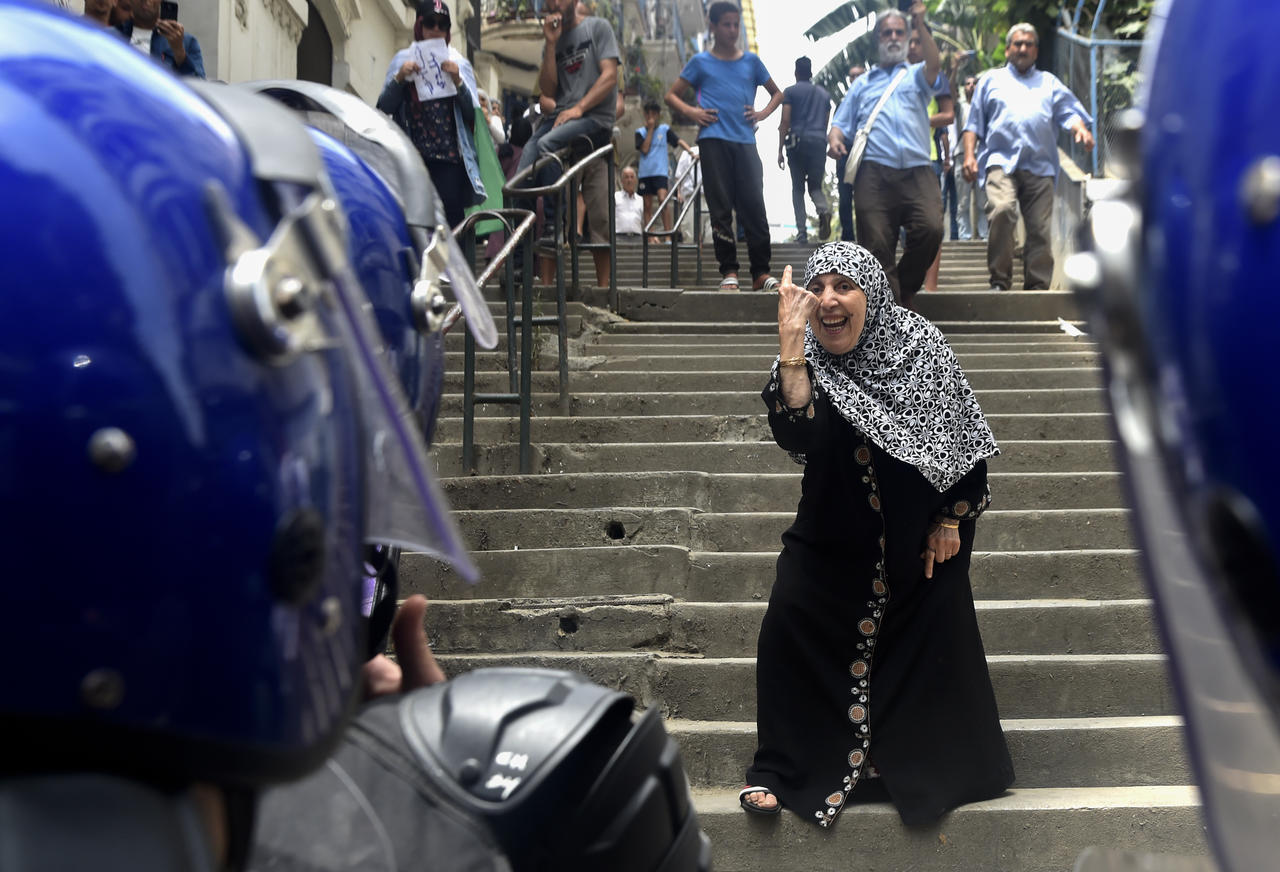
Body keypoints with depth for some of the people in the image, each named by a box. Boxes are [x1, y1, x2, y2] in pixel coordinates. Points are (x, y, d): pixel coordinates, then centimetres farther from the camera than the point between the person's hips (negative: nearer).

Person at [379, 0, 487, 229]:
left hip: (449, 157, 0)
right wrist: (399, 78, -9)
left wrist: (457, 80, -10)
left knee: (451, 215, -9)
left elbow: (472, 112, 4)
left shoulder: (458, 63, 13)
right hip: (413, 155, 0)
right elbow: (385, 107, 6)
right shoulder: (403, 60, 13)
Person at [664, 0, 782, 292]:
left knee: (754, 205, -6)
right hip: (714, 141, -1)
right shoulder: (701, 62, 9)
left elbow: (776, 93, 25)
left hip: (745, 141, 1)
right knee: (721, 209, -2)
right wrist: (691, 112, -5)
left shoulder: (750, 61, 15)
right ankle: (728, 271, 2)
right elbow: (672, 95, 13)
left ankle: (761, 272, -4)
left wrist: (763, 113, 6)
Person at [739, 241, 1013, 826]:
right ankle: (782, 770, 1)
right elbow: (800, 438, -35)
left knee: (929, 634, 2)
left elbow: (964, 437, -6)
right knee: (790, 616, -11)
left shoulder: (919, 346, -16)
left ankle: (929, 769, 22)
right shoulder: (808, 363, -15)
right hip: (835, 531, 1)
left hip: (922, 532, 0)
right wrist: (791, 352, -43)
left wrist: (950, 520, -6)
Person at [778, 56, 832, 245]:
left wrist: (780, 151, -1)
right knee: (815, 186, 11)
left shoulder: (790, 92, 5)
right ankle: (824, 209, -24)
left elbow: (785, 122, -2)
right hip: (819, 141, 3)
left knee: (797, 188, 4)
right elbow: (826, 122, 18)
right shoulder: (824, 93, 18)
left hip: (798, 140, -3)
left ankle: (802, 232, -6)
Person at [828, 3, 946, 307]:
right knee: (877, 245, -9)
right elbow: (841, 123, 22)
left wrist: (921, 25, -8)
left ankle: (904, 287, -2)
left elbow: (934, 66, -1)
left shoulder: (917, 75, 23)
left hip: (917, 172, -1)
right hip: (874, 174, 1)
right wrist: (834, 138, -1)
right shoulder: (863, 83, 28)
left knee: (931, 228, -23)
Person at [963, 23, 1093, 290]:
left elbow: (1069, 113, 13)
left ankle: (1037, 286, 2)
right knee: (1001, 211, -27)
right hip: (1001, 161, -2)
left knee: (1040, 228, -5)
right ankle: (999, 282, -20)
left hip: (1040, 166, 2)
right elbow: (974, 123, 17)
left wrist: (1081, 129, -9)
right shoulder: (991, 80, 22)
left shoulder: (1049, 83, 26)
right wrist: (969, 155, 3)